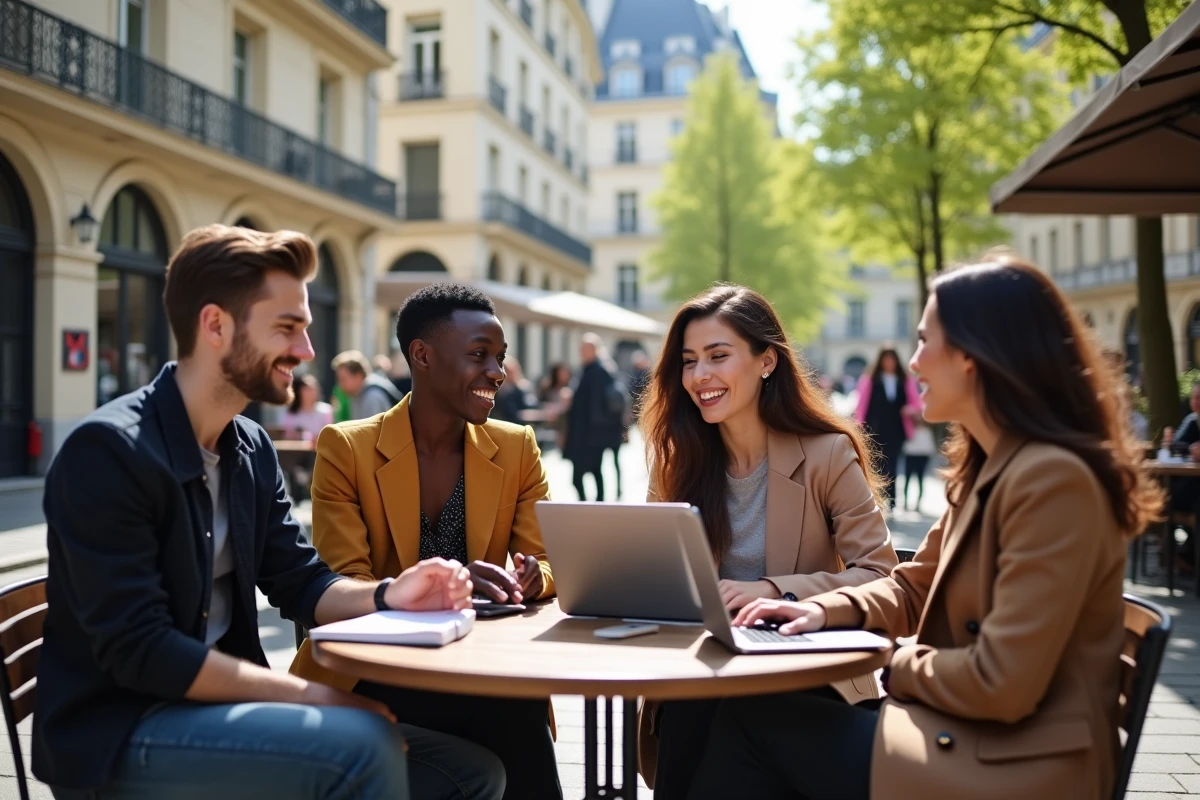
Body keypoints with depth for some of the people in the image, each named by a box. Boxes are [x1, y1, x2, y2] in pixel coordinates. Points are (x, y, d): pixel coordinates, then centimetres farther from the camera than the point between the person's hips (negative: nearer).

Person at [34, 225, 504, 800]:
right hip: (118, 734, -7)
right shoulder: (108, 450, -18)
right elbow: (138, 651, -23)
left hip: (220, 710, 8)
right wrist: (310, 695, -22)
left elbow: (301, 584, 9)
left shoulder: (252, 450, 7)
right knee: (360, 745, -31)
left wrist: (387, 595, -12)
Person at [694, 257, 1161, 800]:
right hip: (962, 734, 9)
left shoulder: (1051, 479, -22)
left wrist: (893, 667, -8)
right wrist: (825, 609, -1)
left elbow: (1002, 685, -25)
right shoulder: (985, 467, 10)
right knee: (744, 712, -1)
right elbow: (915, 587, 16)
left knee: (751, 717, -7)